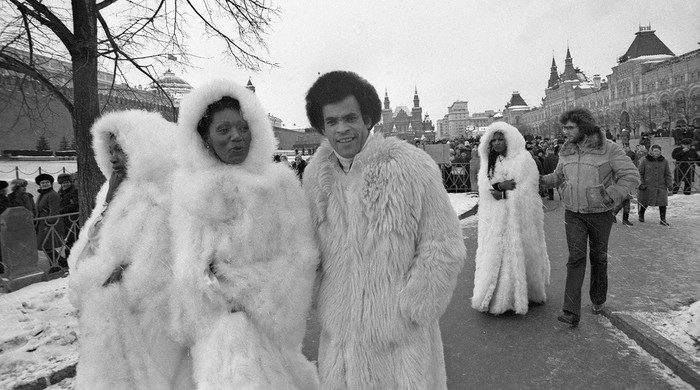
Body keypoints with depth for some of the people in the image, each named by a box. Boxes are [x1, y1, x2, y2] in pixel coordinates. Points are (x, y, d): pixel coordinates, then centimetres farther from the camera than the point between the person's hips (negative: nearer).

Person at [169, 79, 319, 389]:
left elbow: (301, 257, -7)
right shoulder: (188, 189, 2)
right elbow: (185, 268, 9)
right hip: (211, 329, 2)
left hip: (269, 326, -2)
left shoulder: (280, 182, -5)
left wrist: (242, 285, -10)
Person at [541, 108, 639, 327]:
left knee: (598, 257, 13)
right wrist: (541, 180, 0)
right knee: (576, 259, -7)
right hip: (573, 212, 2)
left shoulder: (609, 149, -11)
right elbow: (559, 176, 17)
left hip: (600, 213, -2)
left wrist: (611, 196, -20)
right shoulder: (567, 151, 3)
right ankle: (571, 313, -10)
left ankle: (598, 300, 37)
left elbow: (631, 176, -12)